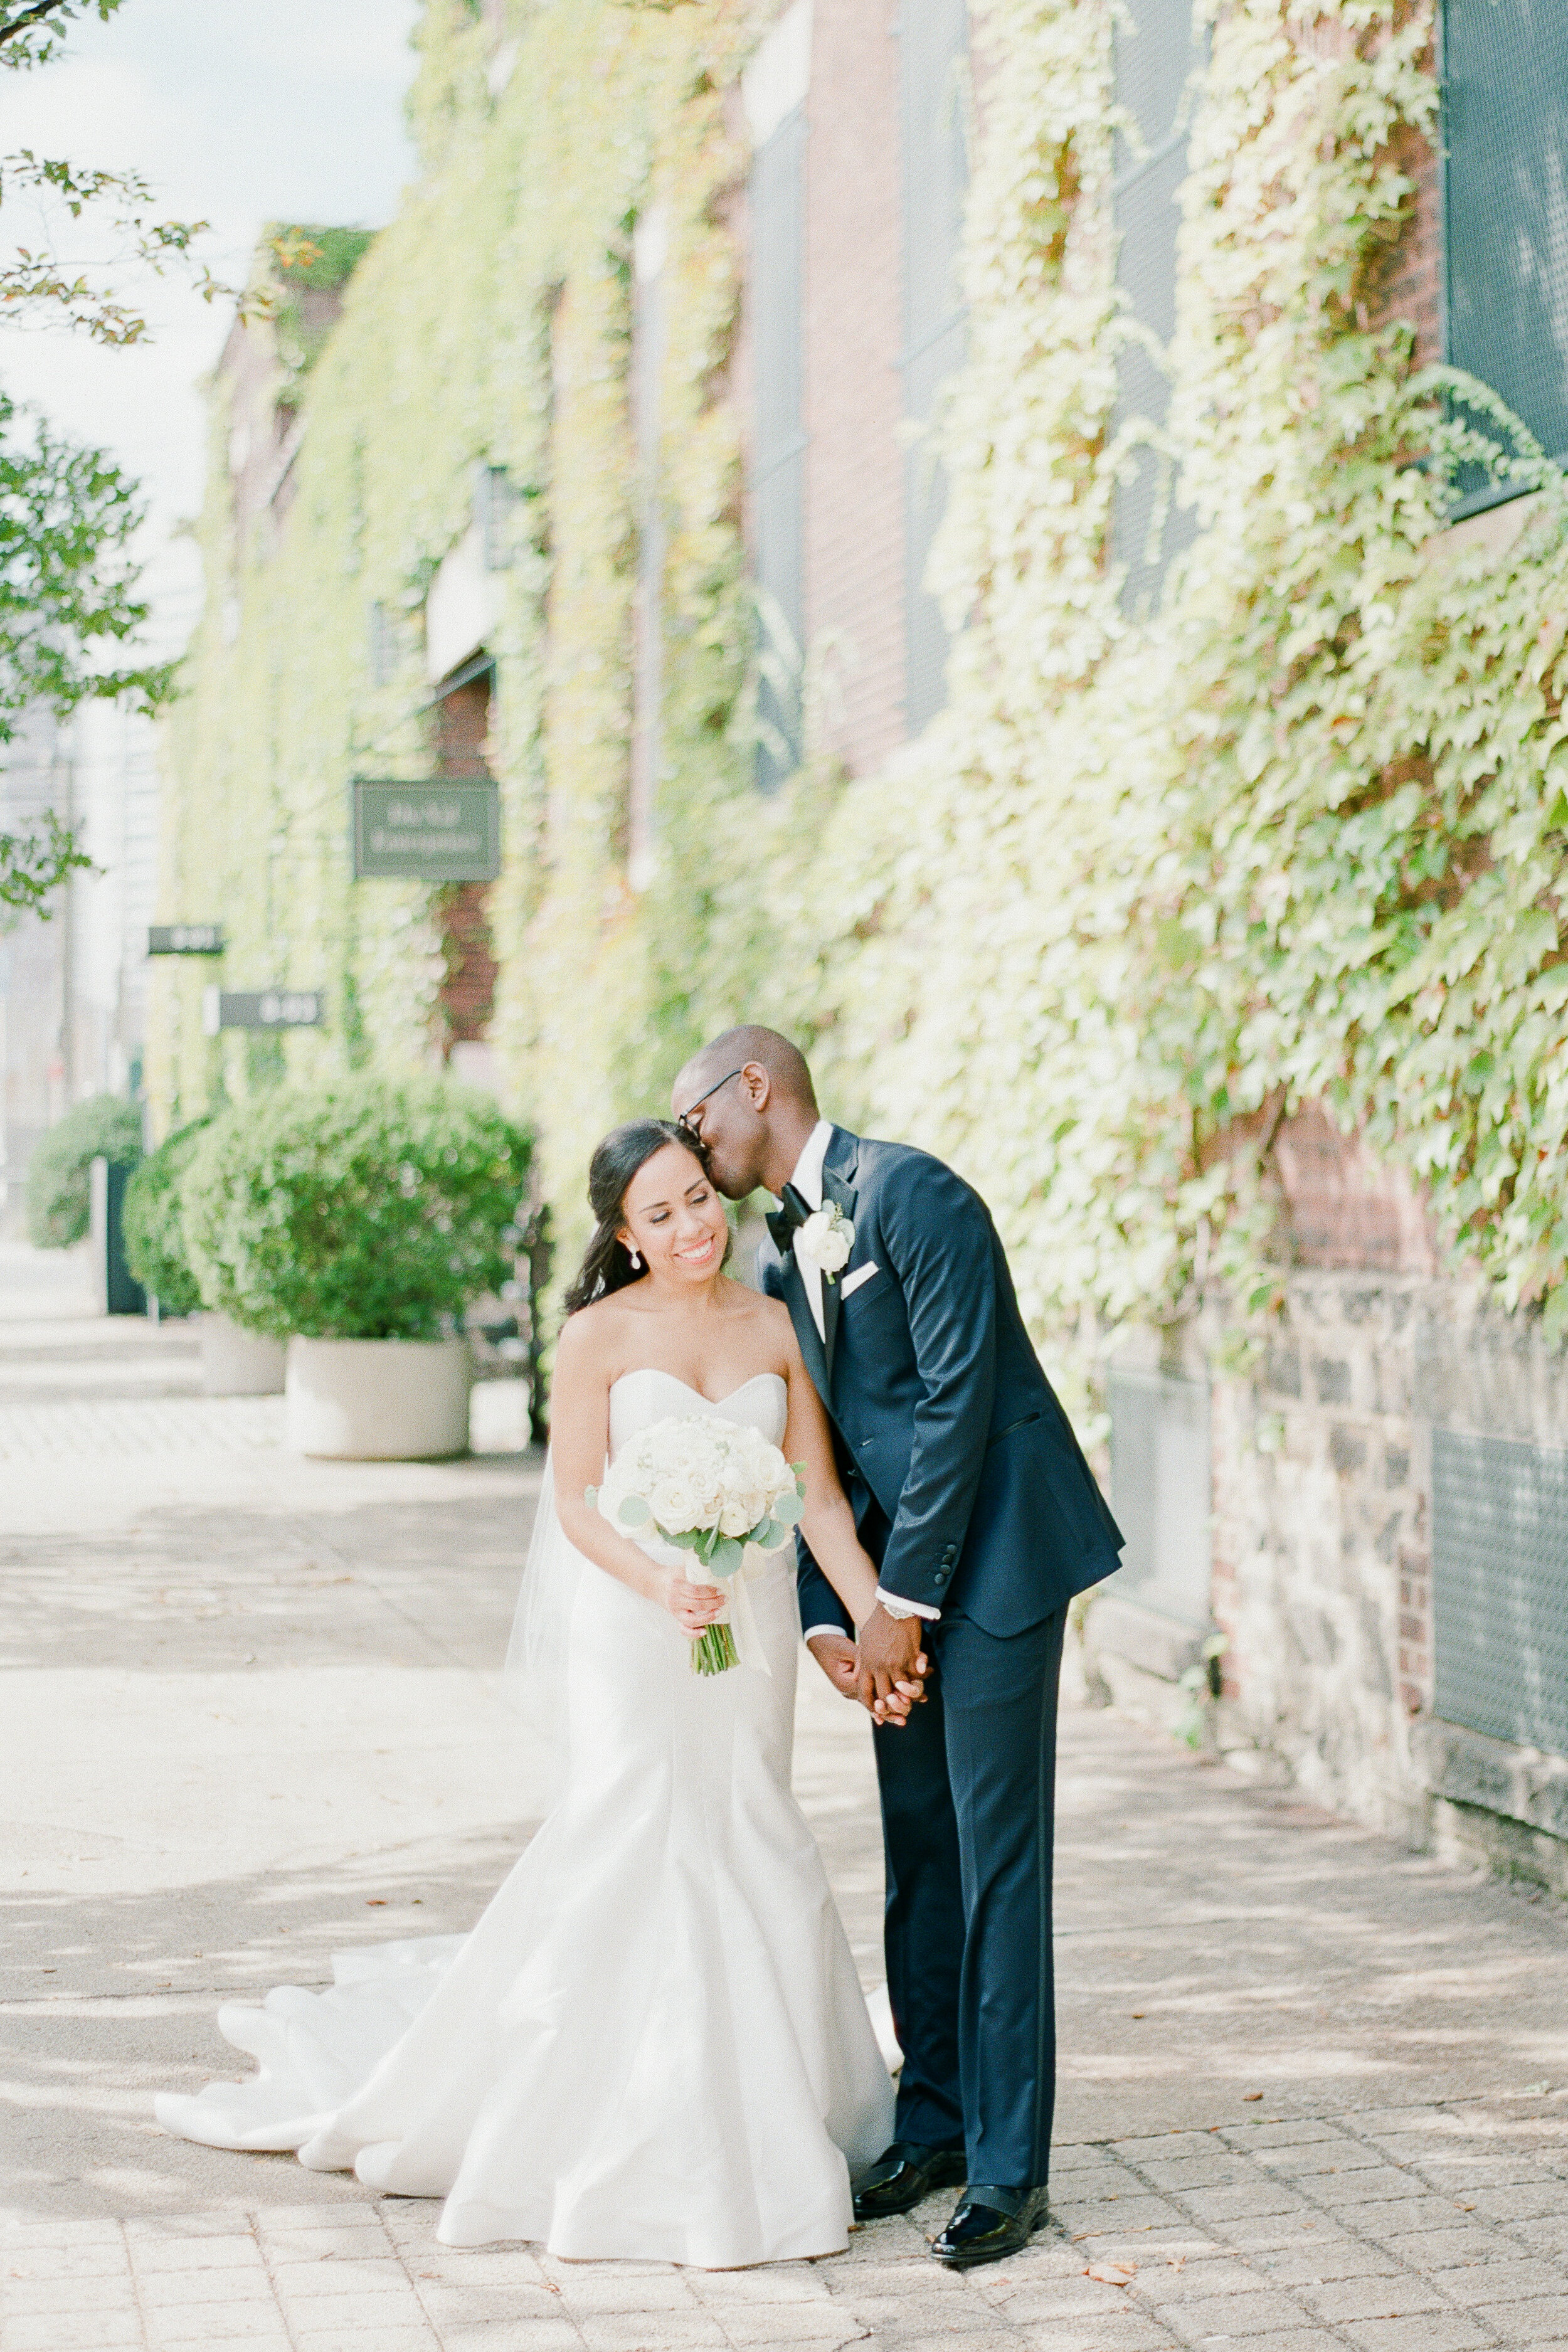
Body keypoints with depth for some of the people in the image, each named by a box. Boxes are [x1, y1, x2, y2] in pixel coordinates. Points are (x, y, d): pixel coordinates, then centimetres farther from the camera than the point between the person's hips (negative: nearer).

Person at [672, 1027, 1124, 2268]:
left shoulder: (911, 1192, -12)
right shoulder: (778, 1258, 13)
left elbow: (958, 1397, -17)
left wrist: (902, 1597, -15)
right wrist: (825, 1619, 0)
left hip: (988, 1556, -8)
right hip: (893, 1580, 8)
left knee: (996, 1861, -5)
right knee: (916, 1854, 12)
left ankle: (1007, 2170, 1)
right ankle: (935, 2123, 23)